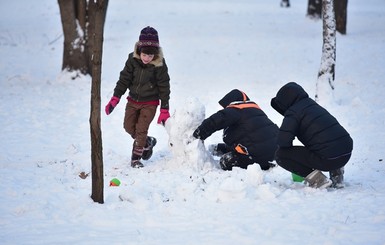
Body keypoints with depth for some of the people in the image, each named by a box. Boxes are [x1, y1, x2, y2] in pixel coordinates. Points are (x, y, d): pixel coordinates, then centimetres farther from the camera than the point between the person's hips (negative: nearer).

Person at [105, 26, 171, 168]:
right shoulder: (133, 60, -11)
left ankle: (136, 158, 7)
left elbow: (164, 87, -10)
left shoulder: (159, 65, -17)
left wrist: (164, 110, -10)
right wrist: (115, 98, -10)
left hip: (150, 103, -4)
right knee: (129, 127, 7)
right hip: (133, 100, 4)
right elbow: (124, 79, -4)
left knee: (141, 129, -8)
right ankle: (148, 143, 30)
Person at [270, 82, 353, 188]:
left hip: (328, 158, -8)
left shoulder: (293, 112, -2)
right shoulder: (314, 105, 23)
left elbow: (283, 140, -14)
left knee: (280, 155, 1)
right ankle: (336, 173, 19)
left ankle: (317, 179, -3)